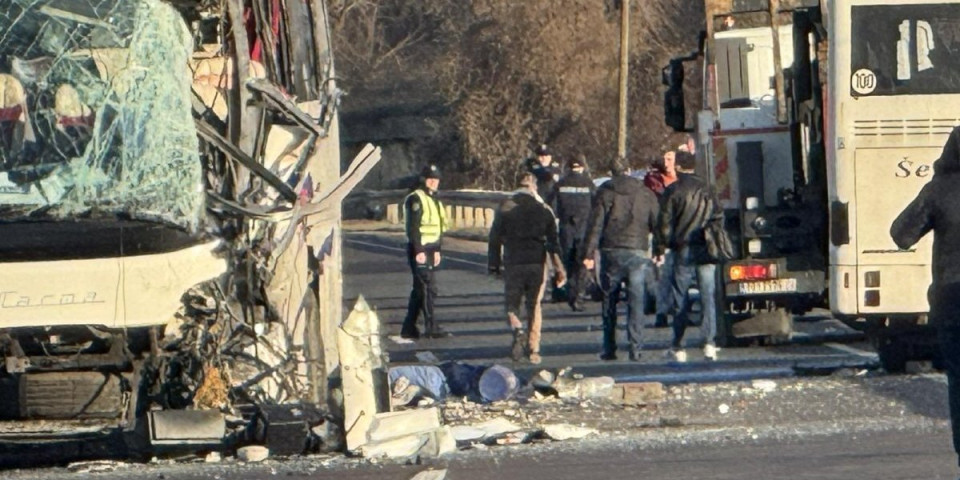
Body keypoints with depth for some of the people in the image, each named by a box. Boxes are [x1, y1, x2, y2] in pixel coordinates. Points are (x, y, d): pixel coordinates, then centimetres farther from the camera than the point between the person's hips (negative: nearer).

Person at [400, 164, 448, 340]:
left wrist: (437, 251, 20)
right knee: (428, 288, -10)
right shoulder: (416, 199, -11)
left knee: (420, 289, 11)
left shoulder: (433, 200, 18)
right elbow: (413, 227, -18)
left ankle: (409, 328, 15)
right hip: (419, 250, -9)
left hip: (429, 249, 9)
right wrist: (419, 251, -22)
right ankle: (431, 327, -7)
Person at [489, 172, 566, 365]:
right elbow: (553, 242, 4)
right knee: (534, 306, 10)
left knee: (512, 304, 9)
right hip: (537, 263, 1)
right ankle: (533, 349, 6)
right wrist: (559, 269, 7)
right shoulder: (544, 210, 5)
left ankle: (518, 330, -22)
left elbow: (495, 238, 3)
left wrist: (494, 264, 12)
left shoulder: (505, 209, 2)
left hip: (513, 264, -1)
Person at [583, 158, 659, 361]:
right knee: (637, 304, 2)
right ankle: (635, 348, -5)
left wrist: (589, 253, -3)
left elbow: (595, 224, -3)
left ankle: (609, 349, 9)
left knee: (609, 303, 9)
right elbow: (656, 224, 7)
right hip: (638, 252, 0)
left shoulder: (605, 193, 2)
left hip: (611, 252, 0)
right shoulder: (645, 194, 6)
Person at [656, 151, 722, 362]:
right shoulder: (706, 190, 8)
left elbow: (665, 222, -3)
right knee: (708, 297, 0)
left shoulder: (673, 191, -3)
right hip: (706, 250, 2)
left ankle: (677, 348, 7)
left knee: (681, 299, 4)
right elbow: (718, 217, 11)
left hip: (683, 250, -2)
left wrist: (661, 248, 4)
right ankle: (710, 343, -10)